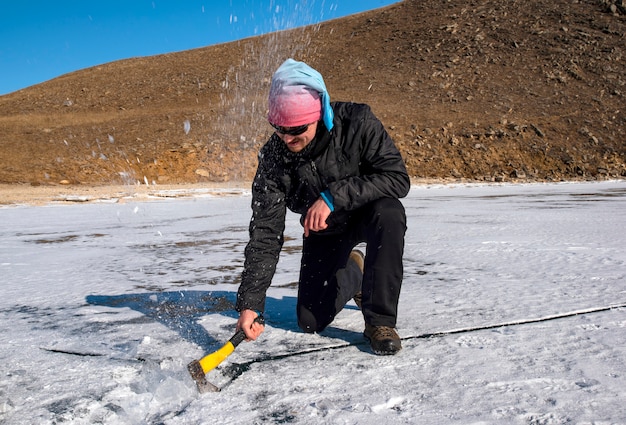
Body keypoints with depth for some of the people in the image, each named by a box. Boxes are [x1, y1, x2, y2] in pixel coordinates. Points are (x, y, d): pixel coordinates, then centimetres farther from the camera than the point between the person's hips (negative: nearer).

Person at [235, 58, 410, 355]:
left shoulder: (357, 122, -27)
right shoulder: (273, 158, -21)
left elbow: (398, 179, -30)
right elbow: (265, 234, -21)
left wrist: (333, 196, -40)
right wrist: (249, 303, -28)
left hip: (366, 213, -2)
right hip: (324, 230, 2)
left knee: (388, 212, -38)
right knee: (310, 321, -4)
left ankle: (380, 319, -22)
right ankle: (352, 273, 28)